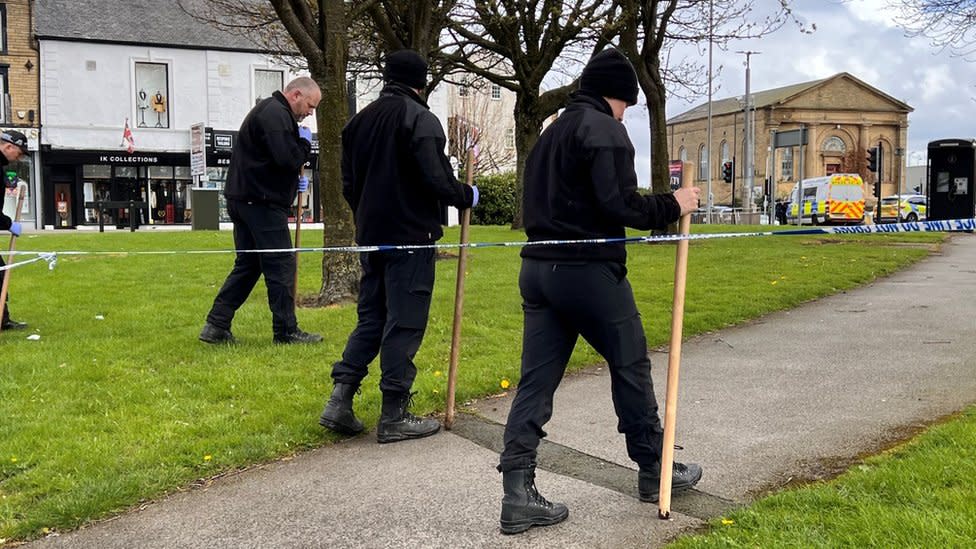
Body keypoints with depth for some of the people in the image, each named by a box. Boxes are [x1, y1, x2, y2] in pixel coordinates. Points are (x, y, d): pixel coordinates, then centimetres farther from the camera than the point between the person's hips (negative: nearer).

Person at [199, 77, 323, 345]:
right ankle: (286, 330, 3)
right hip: (262, 203, -11)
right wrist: (305, 142, -6)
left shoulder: (269, 111, 22)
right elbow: (287, 159, -24)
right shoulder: (276, 114, -13)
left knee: (247, 264, 13)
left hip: (245, 200, 11)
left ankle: (216, 325, 11)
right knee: (280, 265, -3)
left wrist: (295, 181, 14)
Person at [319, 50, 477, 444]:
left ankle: (340, 400, 8)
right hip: (411, 237, -7)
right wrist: (467, 196, -2)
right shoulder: (420, 119, -11)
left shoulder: (359, 120, 11)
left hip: (370, 237, 7)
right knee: (404, 324, -1)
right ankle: (393, 417, 4)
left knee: (370, 318, 15)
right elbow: (437, 181, -20)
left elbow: (348, 184, 15)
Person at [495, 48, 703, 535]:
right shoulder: (605, 129, -8)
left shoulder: (551, 133, 19)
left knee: (536, 379, 4)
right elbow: (618, 203, -17)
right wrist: (672, 206, -5)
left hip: (538, 268, 8)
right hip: (589, 271, -7)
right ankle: (653, 469, 25)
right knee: (630, 367, 10)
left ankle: (518, 492, -2)